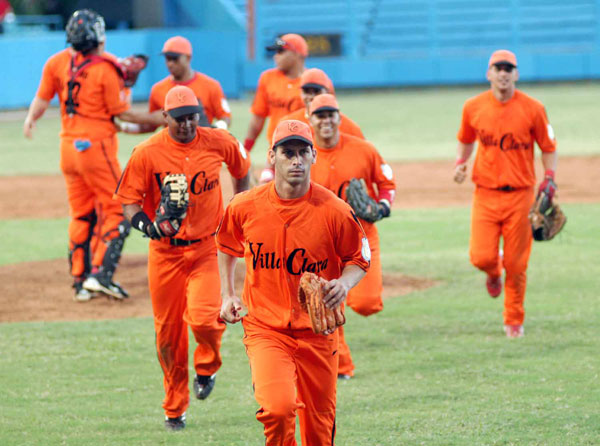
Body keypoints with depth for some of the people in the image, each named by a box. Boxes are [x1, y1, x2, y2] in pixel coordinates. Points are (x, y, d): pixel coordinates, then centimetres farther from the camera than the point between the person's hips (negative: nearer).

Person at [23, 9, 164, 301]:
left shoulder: (57, 63, 1)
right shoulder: (105, 69, -12)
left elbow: (42, 100, 3)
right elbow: (122, 114, -8)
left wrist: (30, 121, 15)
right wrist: (158, 119, 1)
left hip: (68, 146, 6)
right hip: (97, 146, -6)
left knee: (81, 216, 15)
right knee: (116, 211, 0)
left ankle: (80, 281, 15)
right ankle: (101, 273, -13)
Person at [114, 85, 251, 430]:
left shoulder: (219, 143, -5)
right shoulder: (147, 153, -11)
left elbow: (242, 168, 16)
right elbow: (129, 199, -7)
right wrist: (145, 223, -28)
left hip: (206, 246, 0)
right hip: (164, 251, 0)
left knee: (204, 318, -21)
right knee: (168, 333, 6)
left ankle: (207, 366, 15)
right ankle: (175, 408, 24)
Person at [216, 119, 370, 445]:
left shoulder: (335, 212, -10)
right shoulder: (244, 207, -5)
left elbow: (359, 259, 4)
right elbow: (227, 246, 17)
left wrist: (344, 284, -16)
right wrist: (227, 294, 8)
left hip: (317, 331, 1)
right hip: (265, 329, -1)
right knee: (278, 408, -24)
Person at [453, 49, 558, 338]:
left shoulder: (532, 109, -4)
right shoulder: (473, 108, 1)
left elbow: (548, 148, 6)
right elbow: (466, 140, 19)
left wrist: (549, 179, -8)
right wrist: (460, 163, 0)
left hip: (520, 194, -1)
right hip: (485, 193, 1)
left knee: (516, 264, 1)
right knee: (481, 257, -10)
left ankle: (514, 321, 21)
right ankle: (494, 272, 29)